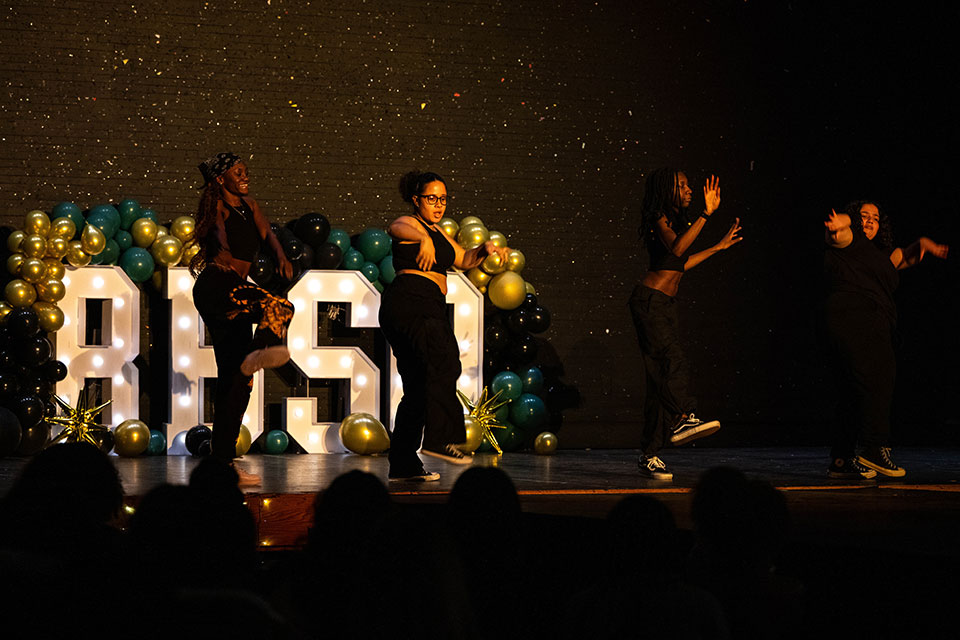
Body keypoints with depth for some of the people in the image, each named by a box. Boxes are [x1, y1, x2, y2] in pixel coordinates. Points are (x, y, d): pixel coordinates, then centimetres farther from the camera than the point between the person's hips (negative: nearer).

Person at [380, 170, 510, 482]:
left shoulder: (437, 232, 27)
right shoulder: (410, 224, -1)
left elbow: (464, 259, 31)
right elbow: (396, 229, -25)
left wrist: (485, 248, 10)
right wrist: (424, 239, -45)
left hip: (429, 309, 10)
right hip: (408, 302, -10)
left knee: (418, 388, 9)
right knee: (444, 361, -29)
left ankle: (403, 465, 12)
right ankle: (440, 438, -40)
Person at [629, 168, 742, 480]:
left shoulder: (679, 220, 20)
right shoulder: (659, 219, -6)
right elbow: (676, 248, -26)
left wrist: (719, 247, 34)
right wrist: (706, 214, -30)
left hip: (667, 305, 8)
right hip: (649, 300, -8)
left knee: (661, 377, 2)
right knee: (671, 359, -28)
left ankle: (649, 455, 1)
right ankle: (684, 418, -46)